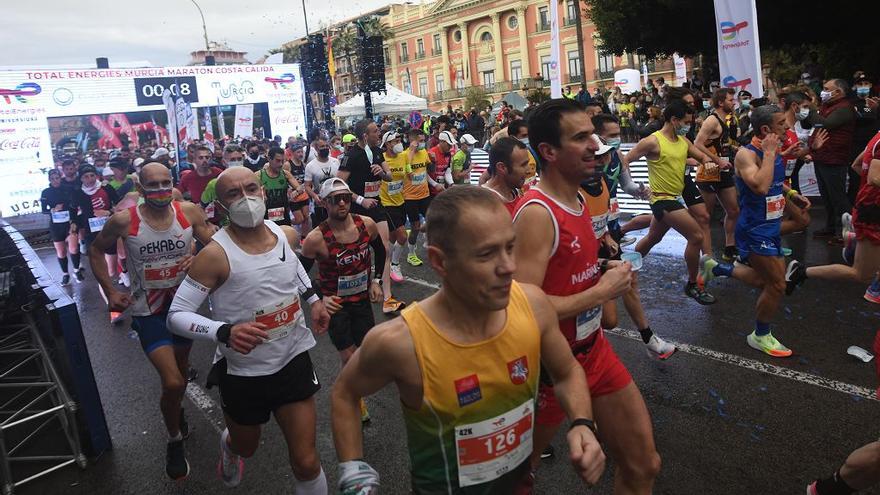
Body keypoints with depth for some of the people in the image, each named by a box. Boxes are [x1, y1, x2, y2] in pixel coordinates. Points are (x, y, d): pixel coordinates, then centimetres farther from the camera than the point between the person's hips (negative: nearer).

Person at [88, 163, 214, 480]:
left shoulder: (189, 212, -11)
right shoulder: (124, 221, -15)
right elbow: (96, 251, 3)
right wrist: (110, 292, -3)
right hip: (148, 311, -3)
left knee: (181, 366, 24)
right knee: (172, 382, -13)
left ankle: (177, 410, 56)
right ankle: (175, 442, 15)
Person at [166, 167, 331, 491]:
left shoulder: (287, 235, -5)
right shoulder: (215, 255, -22)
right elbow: (176, 316, -18)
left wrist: (313, 297, 10)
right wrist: (225, 332, -34)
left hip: (294, 361, 3)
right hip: (243, 373, -2)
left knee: (306, 463, 3)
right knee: (246, 448, 26)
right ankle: (230, 445, 64)